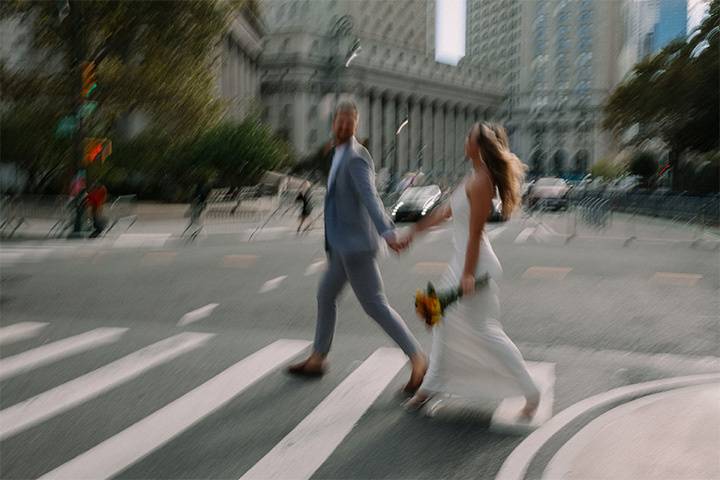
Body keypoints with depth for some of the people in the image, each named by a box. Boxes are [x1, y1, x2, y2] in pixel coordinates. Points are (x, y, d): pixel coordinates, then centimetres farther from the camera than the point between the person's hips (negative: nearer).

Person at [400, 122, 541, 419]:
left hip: (475, 262, -10)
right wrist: (415, 230, 25)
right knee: (443, 321, 17)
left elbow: (475, 232, -22)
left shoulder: (480, 182, -19)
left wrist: (468, 274, -22)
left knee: (483, 330, -4)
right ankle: (433, 384, 30)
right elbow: (446, 211, 20)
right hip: (461, 260, 10)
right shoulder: (475, 178, 11)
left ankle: (530, 392, 8)